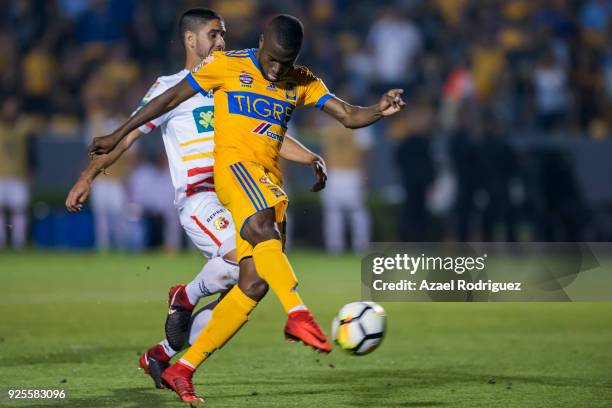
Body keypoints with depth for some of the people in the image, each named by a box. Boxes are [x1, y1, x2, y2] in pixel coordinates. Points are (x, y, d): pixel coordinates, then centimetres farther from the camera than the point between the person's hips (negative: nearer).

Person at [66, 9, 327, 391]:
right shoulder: (170, 88, 2)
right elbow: (127, 135, -2)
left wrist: (311, 159, 5)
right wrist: (88, 177, -10)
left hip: (234, 198, 6)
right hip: (198, 199, -6)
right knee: (244, 258, -31)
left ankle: (160, 356, 16)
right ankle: (185, 298, -2)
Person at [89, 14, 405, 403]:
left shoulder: (303, 82, 14)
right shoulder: (227, 66, 3)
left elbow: (349, 116, 7)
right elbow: (171, 98, 9)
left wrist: (380, 110, -16)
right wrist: (119, 135, 12)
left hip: (270, 182, 5)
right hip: (234, 164, -5)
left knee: (254, 284, -5)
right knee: (263, 229, -37)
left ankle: (183, 369, 1)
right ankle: (299, 315, -53)